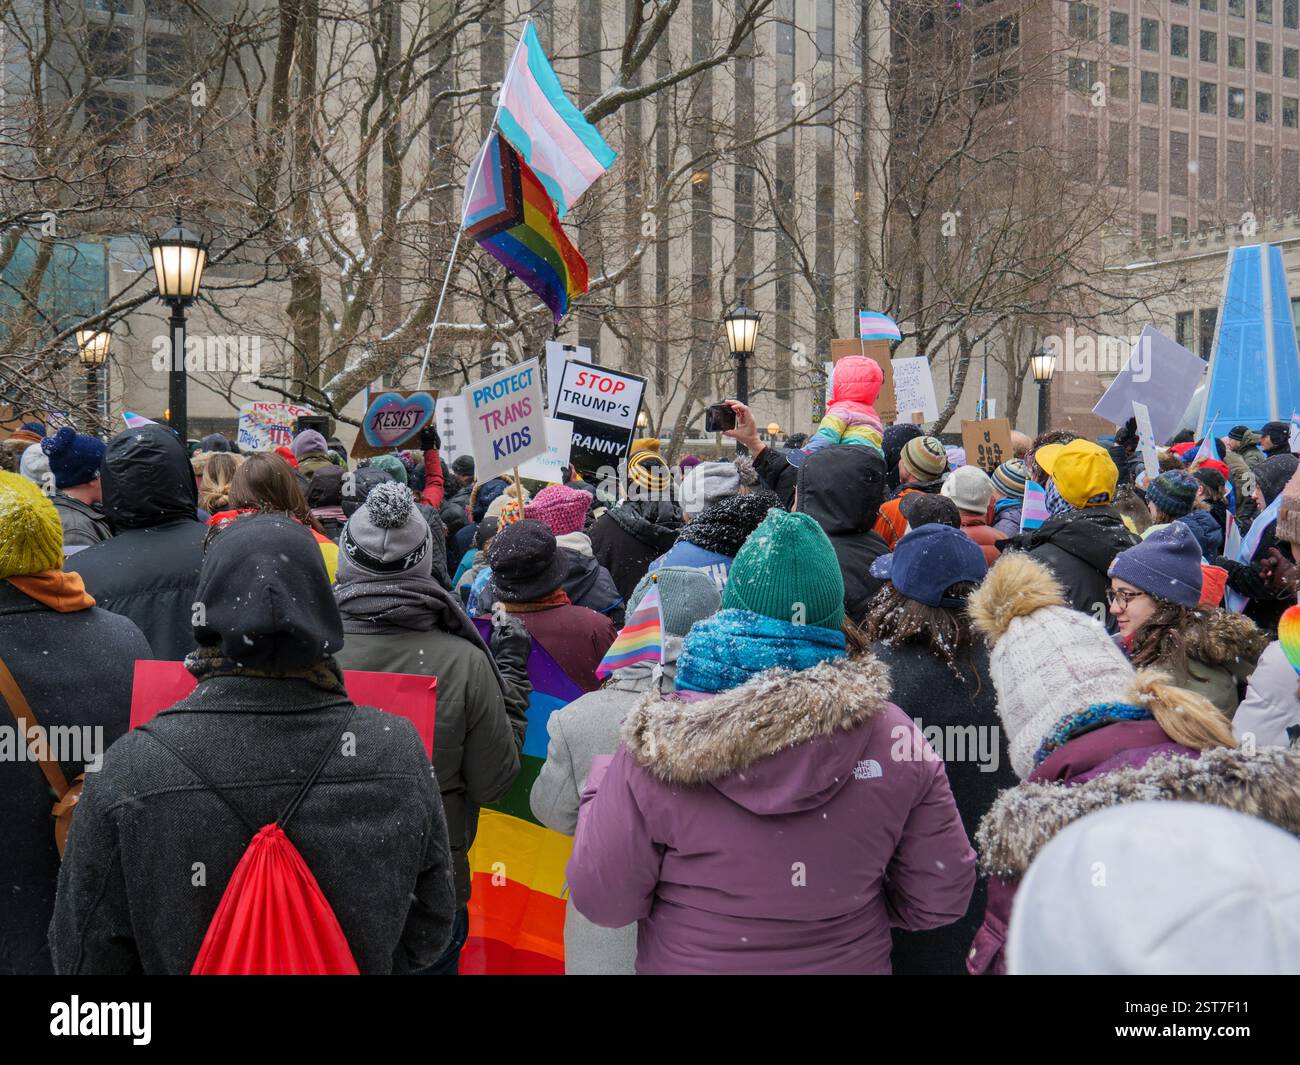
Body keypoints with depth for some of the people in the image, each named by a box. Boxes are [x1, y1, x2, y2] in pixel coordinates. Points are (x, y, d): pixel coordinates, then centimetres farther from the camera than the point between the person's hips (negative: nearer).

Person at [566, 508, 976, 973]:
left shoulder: (660, 743, -24)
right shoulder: (893, 733, -17)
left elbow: (603, 902, -16)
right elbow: (940, 900, -10)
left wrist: (600, 789, -1)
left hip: (689, 960, -2)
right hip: (852, 960, 3)